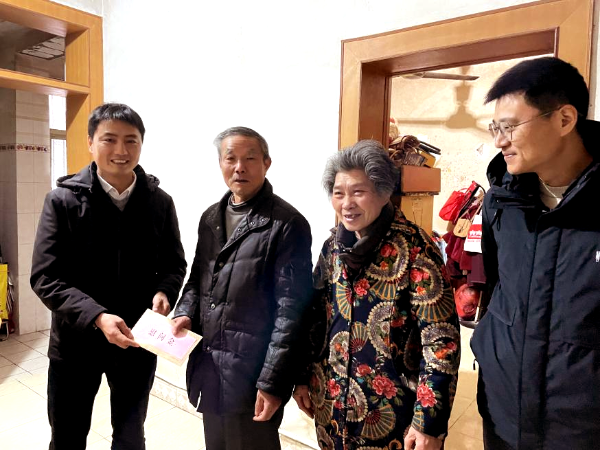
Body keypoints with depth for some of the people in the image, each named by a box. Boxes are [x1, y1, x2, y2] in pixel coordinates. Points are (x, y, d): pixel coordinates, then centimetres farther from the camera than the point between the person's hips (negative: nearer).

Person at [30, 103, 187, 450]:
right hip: (76, 341, -1)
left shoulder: (160, 202, -3)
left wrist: (163, 292, -17)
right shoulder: (63, 200, -9)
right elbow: (45, 278, -12)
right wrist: (96, 317, -25)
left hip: (138, 341, 1)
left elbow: (175, 264, 4)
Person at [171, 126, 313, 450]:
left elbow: (290, 309, -16)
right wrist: (185, 313, -2)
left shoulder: (287, 224, -13)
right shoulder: (211, 217, 9)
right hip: (209, 366, 7)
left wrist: (272, 382, -16)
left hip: (252, 374, -6)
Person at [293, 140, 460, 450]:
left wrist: (429, 421, -17)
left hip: (391, 411, -5)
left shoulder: (414, 249, -18)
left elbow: (442, 341, -18)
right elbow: (317, 317, 7)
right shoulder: (334, 245, -1)